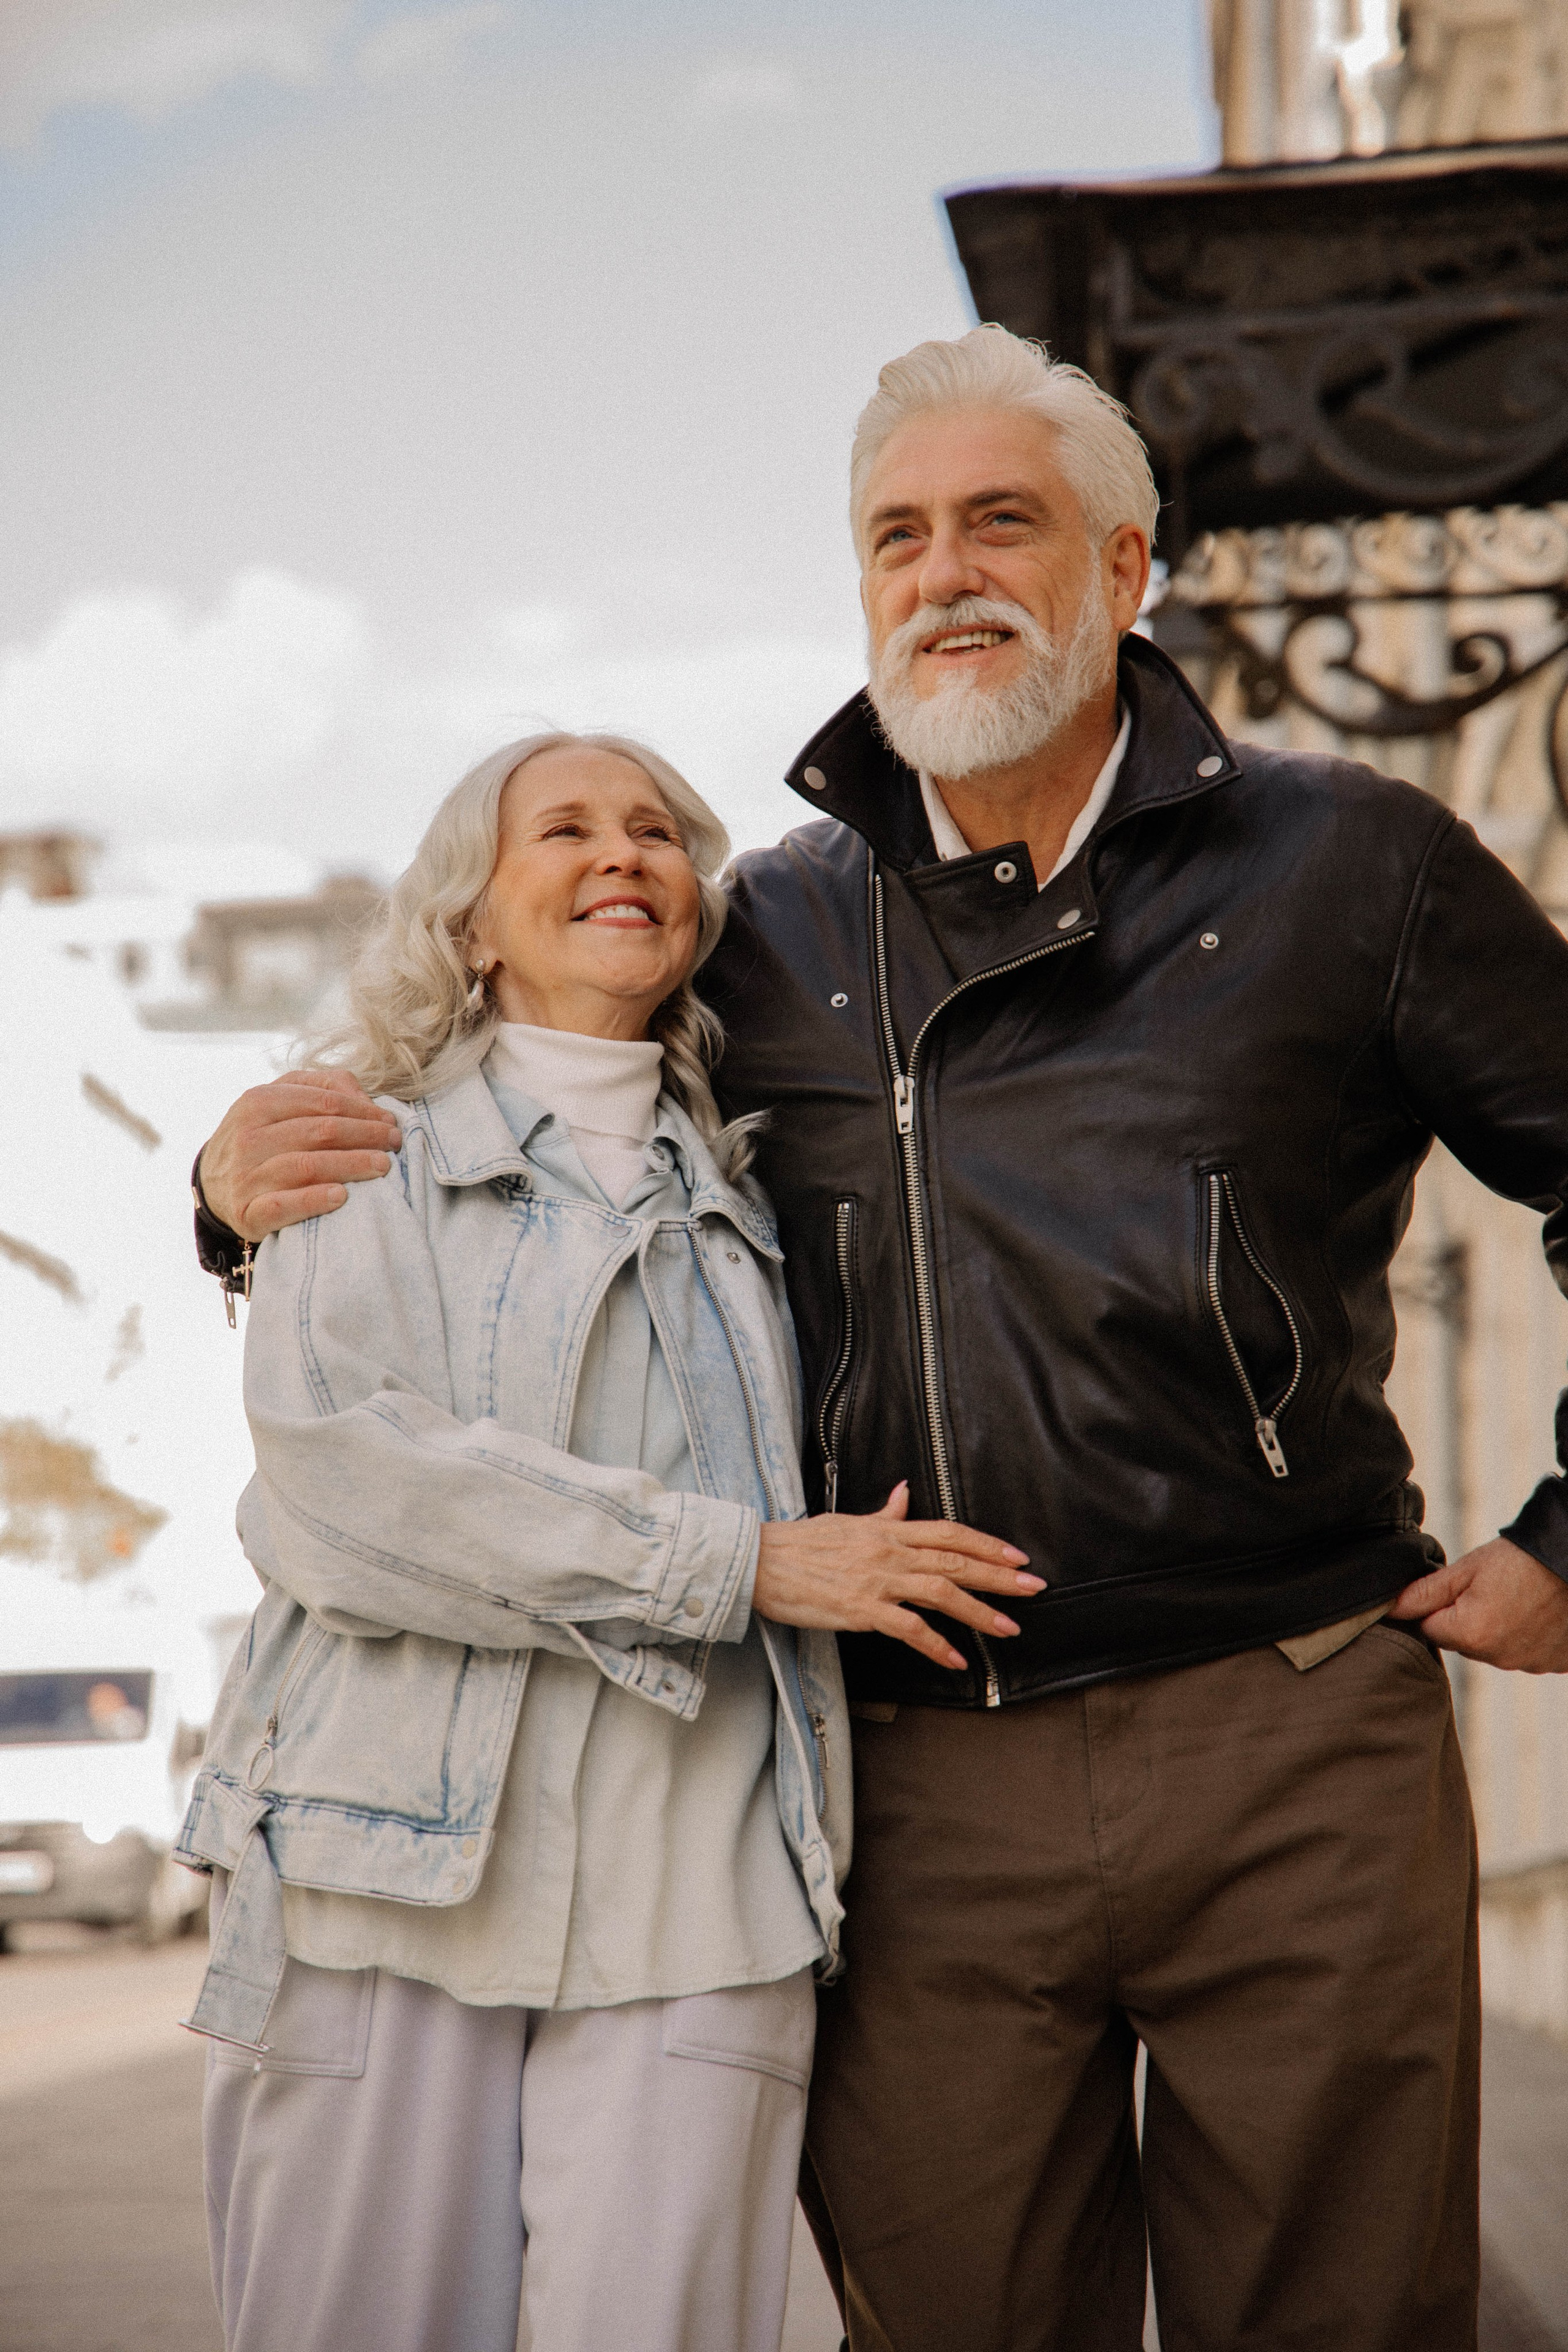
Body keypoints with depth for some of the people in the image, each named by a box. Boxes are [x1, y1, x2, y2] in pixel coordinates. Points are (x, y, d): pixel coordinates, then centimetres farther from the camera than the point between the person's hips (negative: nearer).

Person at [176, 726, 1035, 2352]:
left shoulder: (744, 1207, 21)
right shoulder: (371, 1169, 10)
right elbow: (333, 1475, -8)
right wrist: (739, 1562, -10)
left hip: (692, 1902, 2)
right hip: (397, 1859, -2)